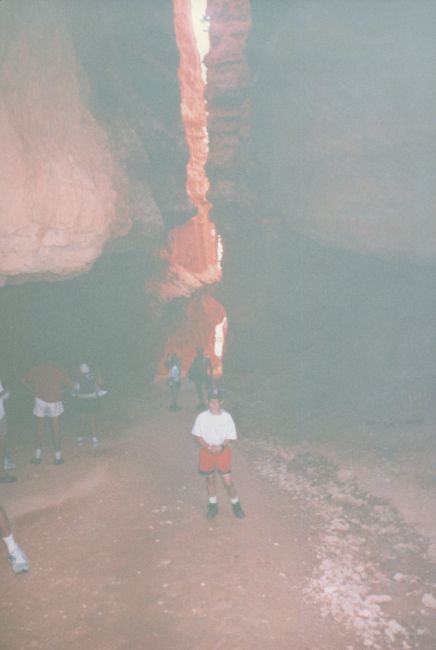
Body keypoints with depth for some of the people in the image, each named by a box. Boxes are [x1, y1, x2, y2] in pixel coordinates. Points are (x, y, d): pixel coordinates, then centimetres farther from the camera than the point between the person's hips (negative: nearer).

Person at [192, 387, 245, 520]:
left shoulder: (227, 417, -10)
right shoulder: (202, 417, -9)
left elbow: (229, 437, -5)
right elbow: (198, 436, -3)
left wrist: (221, 447, -23)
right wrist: (208, 447, -17)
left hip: (223, 451, -1)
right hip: (206, 452, 1)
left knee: (228, 481, -1)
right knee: (210, 480, 15)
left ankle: (236, 505, 21)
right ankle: (213, 505, 34)